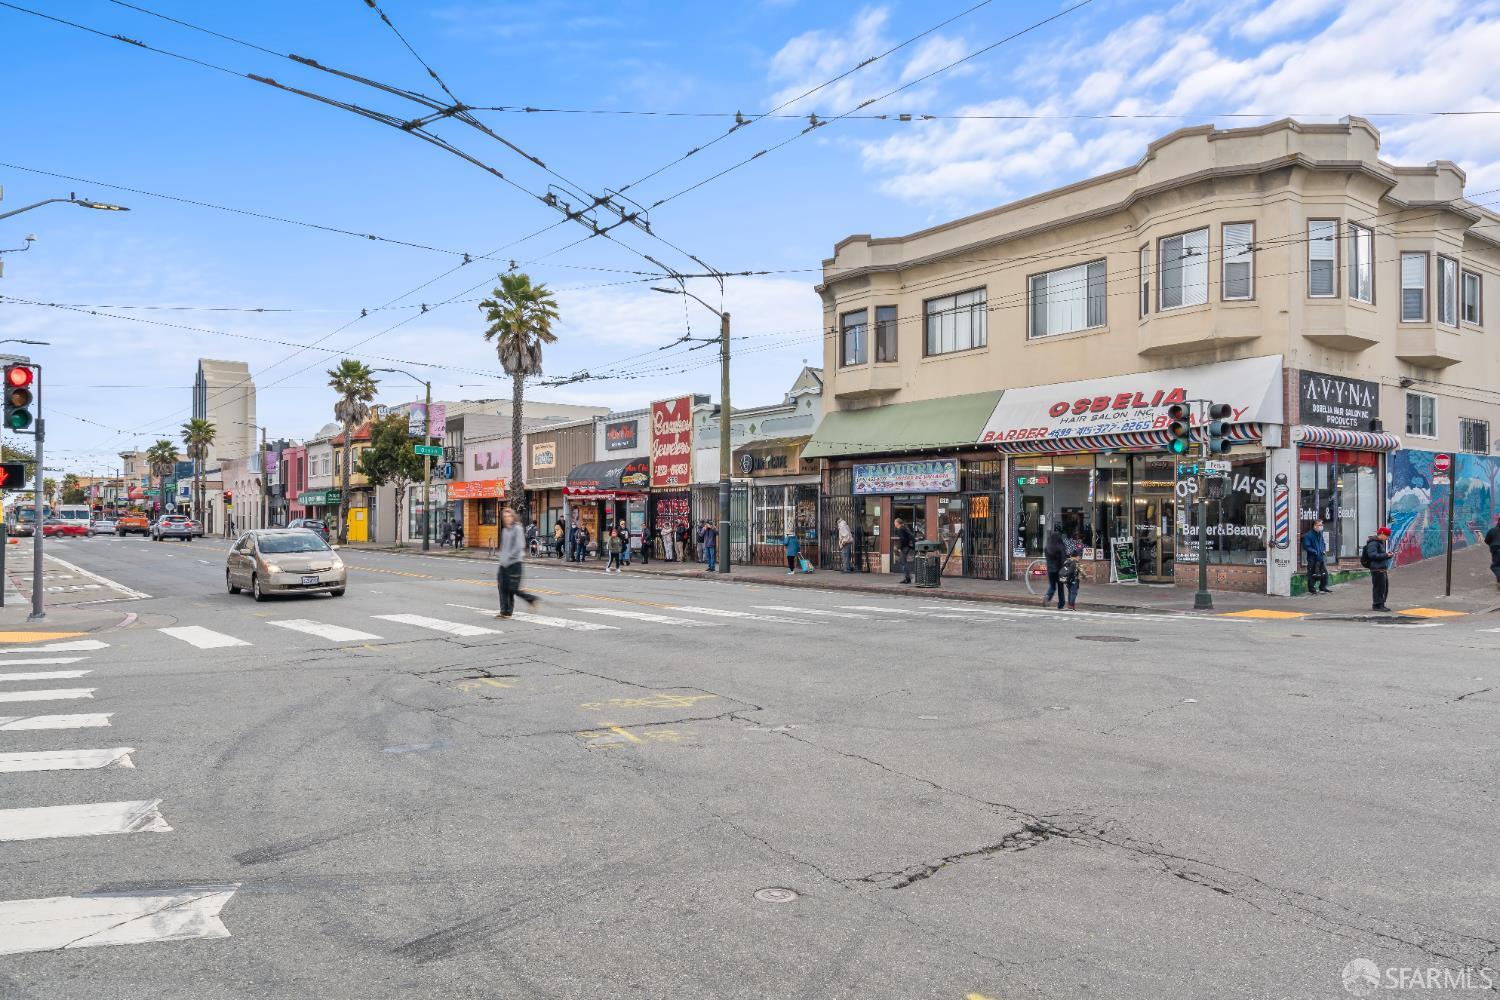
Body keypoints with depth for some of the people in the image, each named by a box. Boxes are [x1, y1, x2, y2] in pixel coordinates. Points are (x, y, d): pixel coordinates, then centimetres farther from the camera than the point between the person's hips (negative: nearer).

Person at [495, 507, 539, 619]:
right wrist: (502, 558, 9)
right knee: (503, 587, 3)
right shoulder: (504, 530, 13)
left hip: (514, 563, -7)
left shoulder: (517, 529, -9)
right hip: (504, 564, 7)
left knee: (513, 588, -8)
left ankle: (532, 598, 11)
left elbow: (519, 546, -16)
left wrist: (508, 557, -16)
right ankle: (505, 612, 8)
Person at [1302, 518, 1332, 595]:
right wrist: (1315, 552, -19)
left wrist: (1324, 550, 5)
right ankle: (1311, 589, 7)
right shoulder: (1308, 535, -14)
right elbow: (1306, 547, -16)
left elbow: (1323, 543, 23)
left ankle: (1323, 587, 26)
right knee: (1312, 574, -2)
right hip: (1312, 558, -8)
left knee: (1324, 573, 12)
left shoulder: (1320, 534, 10)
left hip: (1321, 557, 8)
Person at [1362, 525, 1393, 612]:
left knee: (1385, 587, 13)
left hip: (1383, 569, 11)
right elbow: (1372, 555, -22)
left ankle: (1381, 604, 21)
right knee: (1379, 587, -9)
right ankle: (1377, 605, -4)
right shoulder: (1373, 543, -13)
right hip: (1377, 569, -11)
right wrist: (1385, 555, -20)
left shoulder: (1381, 542, 21)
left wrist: (1388, 554, 6)